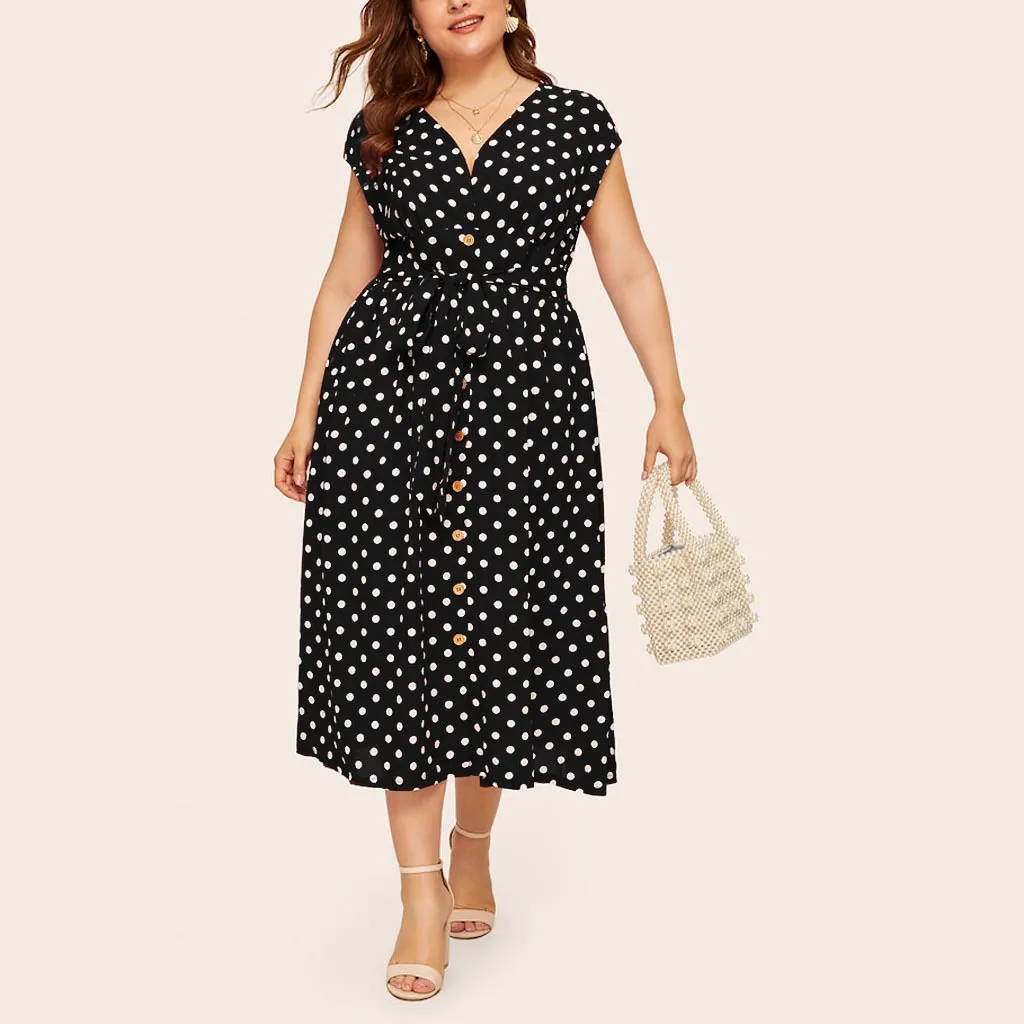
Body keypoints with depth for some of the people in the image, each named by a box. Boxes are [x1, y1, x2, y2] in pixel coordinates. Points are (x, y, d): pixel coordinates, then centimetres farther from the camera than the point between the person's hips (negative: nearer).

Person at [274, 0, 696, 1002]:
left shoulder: (576, 123, 6)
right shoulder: (382, 133, 10)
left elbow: (630, 272, 6)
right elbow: (344, 284, 13)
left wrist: (669, 406, 1)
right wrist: (304, 419, 10)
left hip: (527, 404, -1)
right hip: (389, 394, 1)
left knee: (507, 630, 3)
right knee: (398, 628, -2)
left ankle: (474, 843, 28)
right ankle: (422, 887, 8)